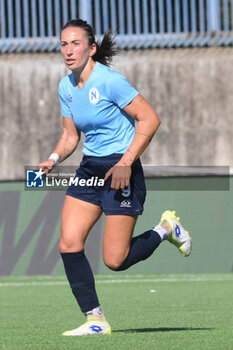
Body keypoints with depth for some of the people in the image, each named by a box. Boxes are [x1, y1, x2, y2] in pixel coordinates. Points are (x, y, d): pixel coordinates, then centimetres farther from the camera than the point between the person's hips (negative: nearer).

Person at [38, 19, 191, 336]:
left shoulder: (109, 81, -16)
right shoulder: (66, 87, 7)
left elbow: (150, 119, -17)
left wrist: (126, 161, -22)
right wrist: (54, 159, -5)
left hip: (120, 171, -7)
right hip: (89, 169, 7)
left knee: (115, 260, -7)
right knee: (69, 245, -7)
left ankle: (166, 229, 20)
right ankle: (95, 320, 1)